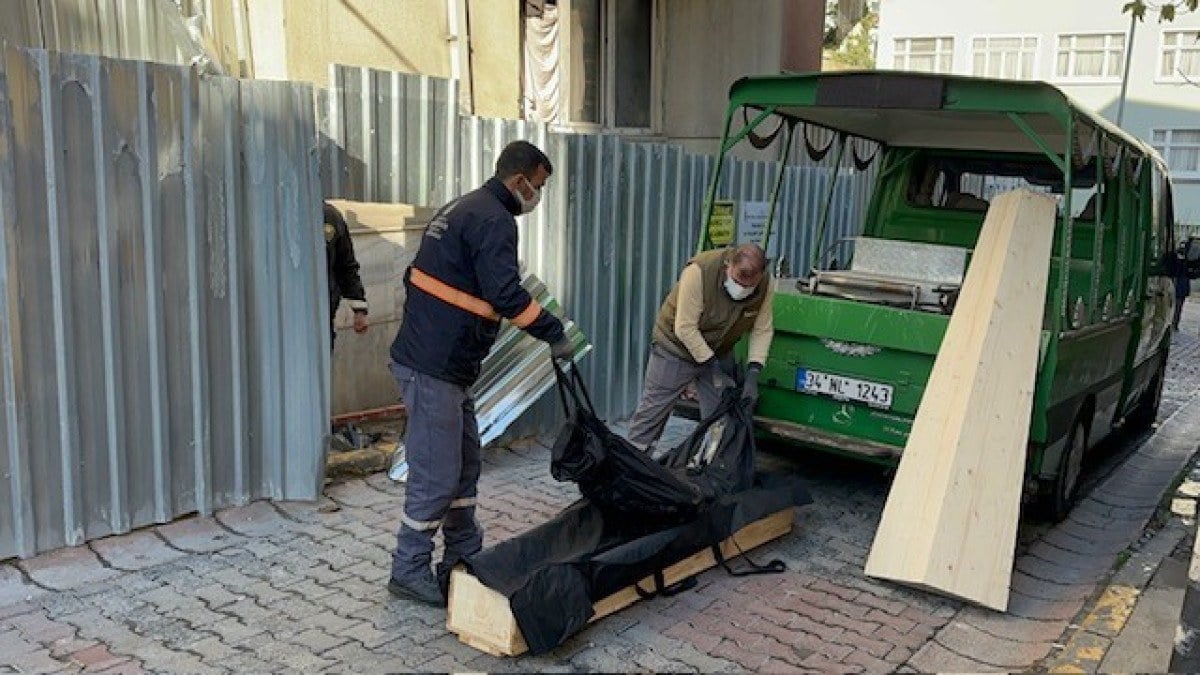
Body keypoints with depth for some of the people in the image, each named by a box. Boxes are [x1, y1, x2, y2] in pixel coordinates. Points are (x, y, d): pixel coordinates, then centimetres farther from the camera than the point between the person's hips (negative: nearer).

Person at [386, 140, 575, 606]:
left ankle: (465, 557, 30)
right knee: (436, 476, -1)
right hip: (434, 369, -11)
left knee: (465, 463, 18)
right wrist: (555, 334, -13)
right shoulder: (494, 220, -15)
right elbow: (507, 296, -24)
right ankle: (409, 571, 12)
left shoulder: (461, 208, 17)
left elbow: (422, 276, 21)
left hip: (445, 363, 11)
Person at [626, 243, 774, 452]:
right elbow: (685, 328, -29)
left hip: (718, 353, 4)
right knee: (653, 411, 0)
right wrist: (712, 364, -25)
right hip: (676, 346, -4)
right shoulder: (699, 271, -32)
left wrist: (753, 372, -19)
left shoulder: (764, 284, -17)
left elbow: (763, 330, -8)